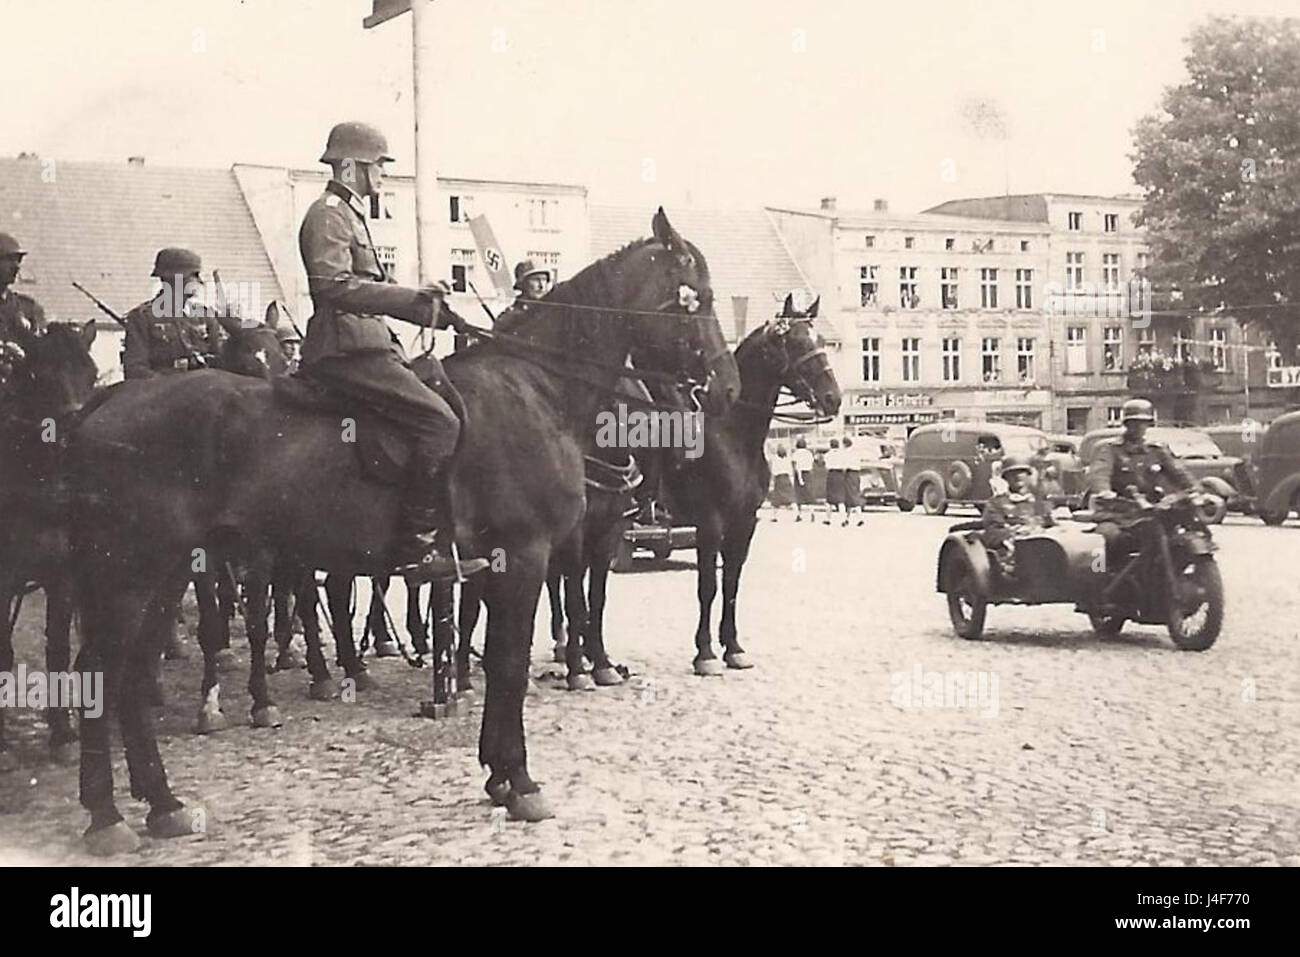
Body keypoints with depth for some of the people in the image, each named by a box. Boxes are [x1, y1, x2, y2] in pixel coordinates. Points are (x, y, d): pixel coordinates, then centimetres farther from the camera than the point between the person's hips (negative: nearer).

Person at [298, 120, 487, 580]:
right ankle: (417, 545, -21)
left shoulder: (350, 215, 25)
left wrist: (439, 313, 22)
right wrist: (413, 298, -26)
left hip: (367, 346, 11)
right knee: (438, 420, -19)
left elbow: (376, 287, 30)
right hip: (346, 352, -11)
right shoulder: (328, 215, -7)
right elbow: (333, 285, -22)